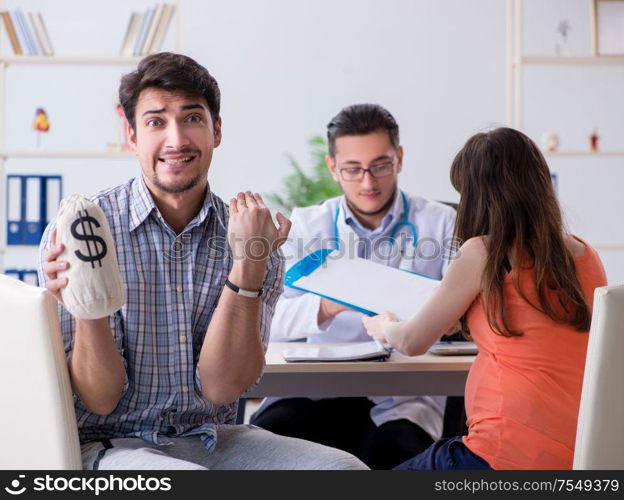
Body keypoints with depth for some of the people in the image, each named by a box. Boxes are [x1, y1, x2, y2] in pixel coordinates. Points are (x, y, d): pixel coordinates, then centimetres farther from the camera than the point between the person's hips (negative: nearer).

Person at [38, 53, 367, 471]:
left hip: (209, 439, 4)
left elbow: (218, 389, -9)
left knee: (344, 469, -21)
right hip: (111, 444, -3)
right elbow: (101, 401, -10)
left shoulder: (255, 239, 0)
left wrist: (248, 268, -19)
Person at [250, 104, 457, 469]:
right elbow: (270, 321, -2)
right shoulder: (306, 226, 9)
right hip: (314, 392, 1)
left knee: (394, 454, -33)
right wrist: (329, 304, -22)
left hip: (403, 397, -1)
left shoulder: (441, 223, 6)